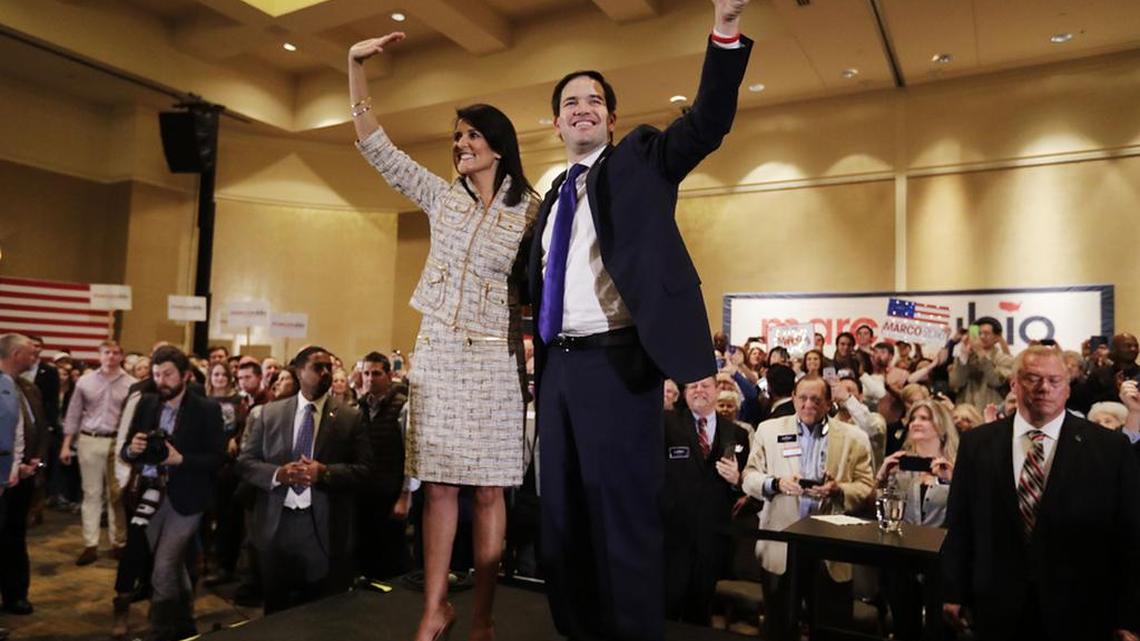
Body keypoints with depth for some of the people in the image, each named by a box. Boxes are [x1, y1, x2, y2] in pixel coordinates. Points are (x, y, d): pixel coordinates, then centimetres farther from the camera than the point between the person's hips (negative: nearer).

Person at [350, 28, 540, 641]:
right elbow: (376, 148, 6)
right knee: (438, 485, 4)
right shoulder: (442, 196, 9)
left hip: (495, 357, -2)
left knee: (488, 490, 2)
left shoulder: (529, 208, 2)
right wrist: (356, 64, -1)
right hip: (438, 351, 3)